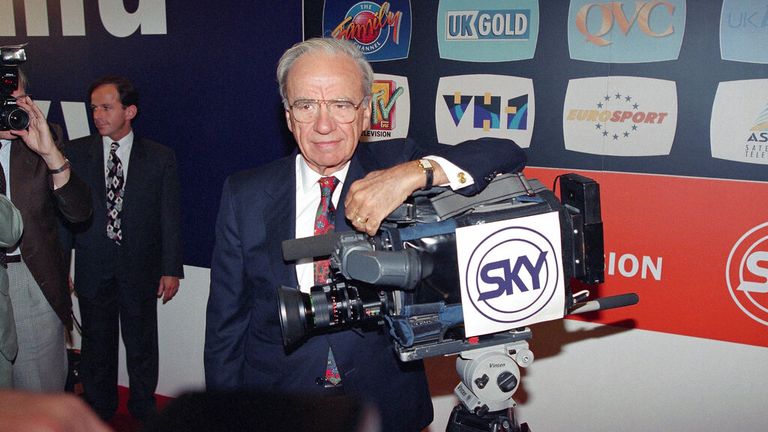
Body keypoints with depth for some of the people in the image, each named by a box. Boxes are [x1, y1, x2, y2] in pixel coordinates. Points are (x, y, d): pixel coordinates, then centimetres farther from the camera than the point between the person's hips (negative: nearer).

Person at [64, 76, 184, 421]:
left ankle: (143, 412, 29)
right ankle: (99, 414, 32)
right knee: (97, 347, 14)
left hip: (140, 271, -1)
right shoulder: (75, 152, 1)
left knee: (142, 348, 10)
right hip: (92, 271, 1)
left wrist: (171, 268, -3)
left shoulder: (160, 158, -1)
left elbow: (170, 217, 0)